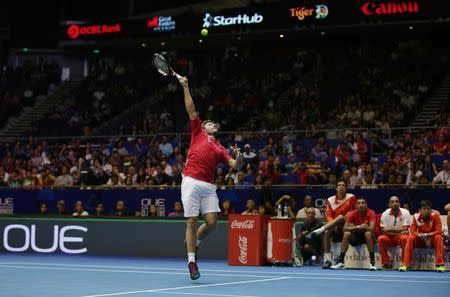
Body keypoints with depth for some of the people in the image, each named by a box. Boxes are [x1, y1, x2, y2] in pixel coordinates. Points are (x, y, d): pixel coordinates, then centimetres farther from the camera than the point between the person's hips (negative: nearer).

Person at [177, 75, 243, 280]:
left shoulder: (220, 149, 21)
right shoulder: (198, 133, 16)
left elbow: (236, 166, 12)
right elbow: (191, 109, 10)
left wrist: (239, 157, -10)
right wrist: (185, 87, 5)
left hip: (208, 186, 4)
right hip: (191, 182, -3)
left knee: (212, 222, -5)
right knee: (192, 221, -5)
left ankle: (193, 242, 24)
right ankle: (191, 261, 2)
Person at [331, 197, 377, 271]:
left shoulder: (371, 213, -17)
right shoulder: (352, 214, -9)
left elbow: (371, 228, -32)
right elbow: (345, 228, -18)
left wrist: (355, 227, -26)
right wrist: (358, 227, -32)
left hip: (368, 237, -3)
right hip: (356, 236, 3)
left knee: (368, 233, -36)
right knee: (346, 234, -25)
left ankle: (372, 263, -33)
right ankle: (340, 262, -21)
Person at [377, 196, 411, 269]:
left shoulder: (405, 212, -8)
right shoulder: (385, 214, -4)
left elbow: (405, 230, -13)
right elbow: (383, 230, -9)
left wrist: (390, 229, -17)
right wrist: (399, 230, -19)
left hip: (400, 236, -1)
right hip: (389, 238, 2)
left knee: (404, 238, -35)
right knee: (381, 238, -29)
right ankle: (386, 263, -18)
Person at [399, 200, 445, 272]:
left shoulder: (435, 215, -20)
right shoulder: (416, 216, -15)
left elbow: (439, 231, -22)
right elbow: (412, 231, -14)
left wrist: (427, 235, -33)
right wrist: (421, 235, -33)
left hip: (433, 239, -2)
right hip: (420, 240, 2)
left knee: (438, 237, -33)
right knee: (410, 238, -26)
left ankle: (440, 264, -32)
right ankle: (405, 264, -25)